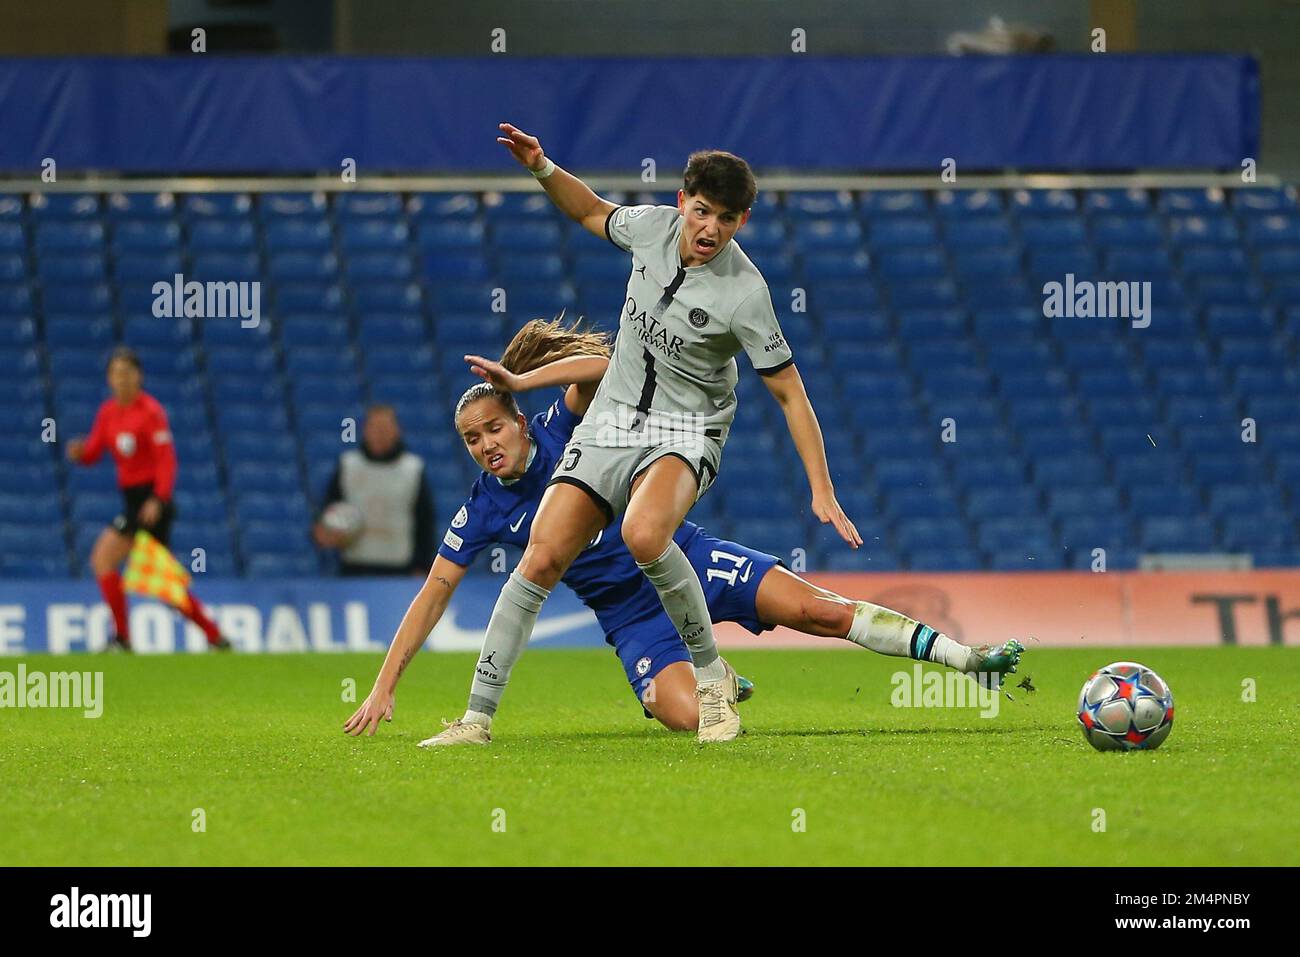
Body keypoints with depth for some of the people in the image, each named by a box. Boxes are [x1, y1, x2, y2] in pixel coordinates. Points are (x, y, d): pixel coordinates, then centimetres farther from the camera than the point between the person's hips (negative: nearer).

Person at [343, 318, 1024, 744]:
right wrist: (384, 687, -8)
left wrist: (521, 379, -34)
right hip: (634, 617, 1)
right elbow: (434, 592, -3)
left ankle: (962, 656, -8)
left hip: (685, 557, -1)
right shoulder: (484, 511, -5)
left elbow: (603, 364, -25)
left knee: (817, 610, -15)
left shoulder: (561, 426, -8)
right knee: (687, 718, -25)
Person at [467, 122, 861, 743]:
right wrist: (542, 168, 3)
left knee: (644, 535, -36)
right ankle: (477, 716, -1)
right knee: (542, 559, -10)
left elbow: (789, 393, -13)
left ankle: (712, 675, -16)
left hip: (685, 432, -5)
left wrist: (822, 492, -16)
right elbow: (592, 213, 19)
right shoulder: (653, 227, -5)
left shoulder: (743, 293, -19)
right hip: (610, 421, 5)